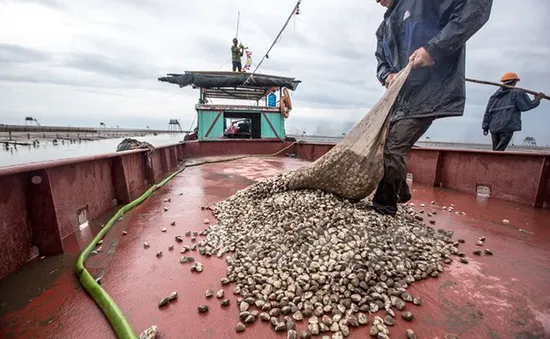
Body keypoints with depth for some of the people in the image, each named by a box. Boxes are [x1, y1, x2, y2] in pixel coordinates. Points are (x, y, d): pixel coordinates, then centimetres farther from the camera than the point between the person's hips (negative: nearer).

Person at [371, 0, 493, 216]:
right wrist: (387, 75, -5)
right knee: (387, 147, 11)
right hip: (398, 96, 8)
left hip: (427, 93, -8)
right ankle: (401, 191, 30)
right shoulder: (384, 28, 20)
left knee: (393, 151, -18)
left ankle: (383, 210, -10)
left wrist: (434, 48, -21)